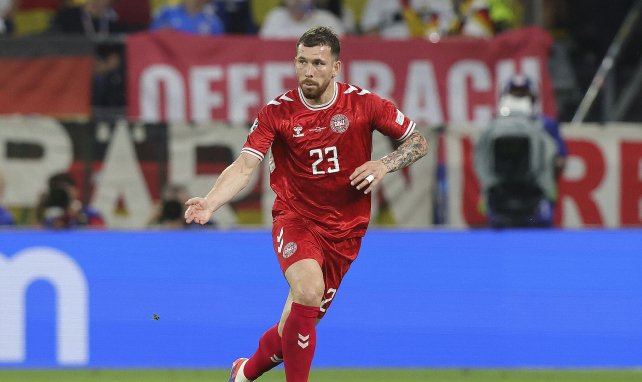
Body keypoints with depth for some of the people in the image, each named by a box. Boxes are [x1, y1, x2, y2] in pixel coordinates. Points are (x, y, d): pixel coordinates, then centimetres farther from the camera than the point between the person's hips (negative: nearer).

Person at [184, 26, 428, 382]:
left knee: (300, 322, 6)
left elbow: (418, 141, 3)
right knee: (308, 290, -31)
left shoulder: (363, 103, -7)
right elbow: (244, 166, -17)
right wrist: (210, 202, -34)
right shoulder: (276, 112, -9)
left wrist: (384, 164, -16)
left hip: (344, 229, 2)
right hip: (295, 218, -2)